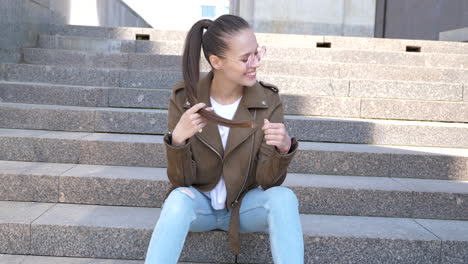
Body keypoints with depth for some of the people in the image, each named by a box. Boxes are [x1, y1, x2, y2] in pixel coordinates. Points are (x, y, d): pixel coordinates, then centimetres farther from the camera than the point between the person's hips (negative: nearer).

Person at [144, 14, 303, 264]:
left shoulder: (268, 101, -14)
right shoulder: (184, 98, -14)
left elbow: (267, 181, -15)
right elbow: (180, 180, -15)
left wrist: (283, 148, -36)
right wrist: (177, 140, -34)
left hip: (244, 205, 1)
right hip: (198, 204, 0)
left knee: (283, 198, -29)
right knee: (179, 198, -33)